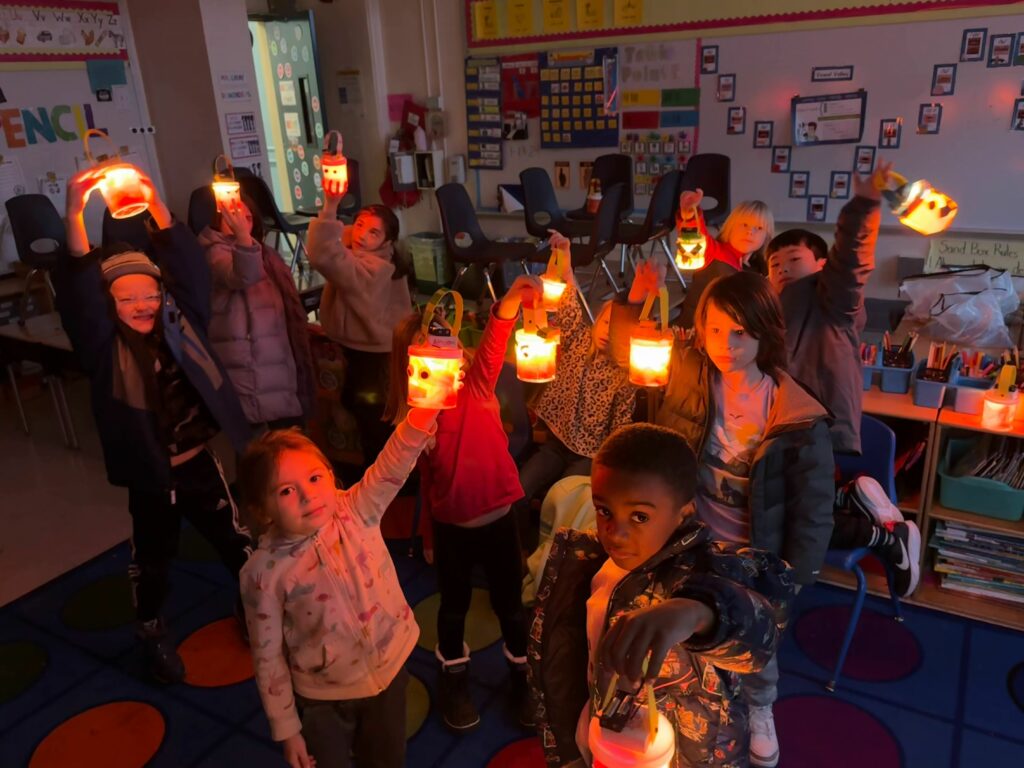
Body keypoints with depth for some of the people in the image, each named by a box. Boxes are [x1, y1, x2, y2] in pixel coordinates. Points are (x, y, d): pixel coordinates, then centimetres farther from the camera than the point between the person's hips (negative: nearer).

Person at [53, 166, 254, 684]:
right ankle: (153, 633, 43)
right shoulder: (105, 347, -12)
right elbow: (76, 293, -27)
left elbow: (190, 268, -14)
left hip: (201, 462, 2)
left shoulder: (181, 325, -4)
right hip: (151, 475, -2)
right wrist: (75, 215, -41)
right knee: (153, 558, 19)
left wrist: (155, 205, -25)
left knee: (237, 542, 19)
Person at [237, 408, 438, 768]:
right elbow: (268, 656, -12)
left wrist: (424, 409, -53)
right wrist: (286, 728, -5)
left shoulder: (358, 512, -18)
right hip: (323, 697, -2)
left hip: (390, 667, 3)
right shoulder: (264, 572, -22)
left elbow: (394, 464, -35)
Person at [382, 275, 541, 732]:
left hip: (497, 515, -1)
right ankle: (454, 678, 46)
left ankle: (523, 674, 41)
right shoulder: (413, 416, -7)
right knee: (455, 603, 20)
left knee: (508, 600, 17)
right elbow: (425, 475, 0)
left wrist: (510, 303, -51)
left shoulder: (477, 385, -11)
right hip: (451, 524, 1)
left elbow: (493, 347, -32)